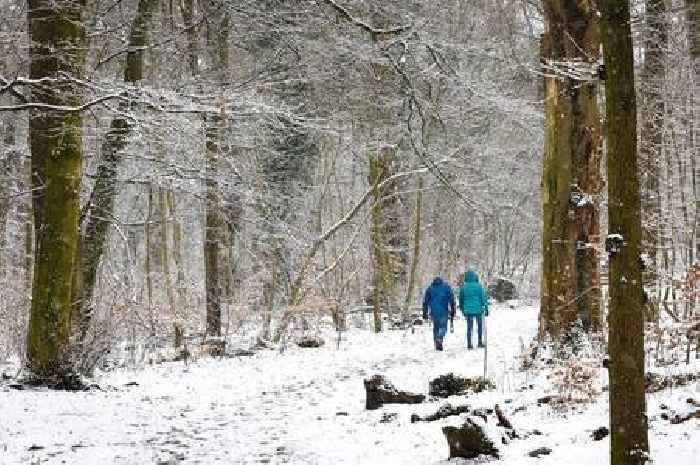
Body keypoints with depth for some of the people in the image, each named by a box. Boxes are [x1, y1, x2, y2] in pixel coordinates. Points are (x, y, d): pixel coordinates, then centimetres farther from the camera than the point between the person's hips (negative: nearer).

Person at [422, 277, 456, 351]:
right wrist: (452, 311, 2)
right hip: (443, 311, -2)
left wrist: (425, 313, 11)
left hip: (433, 311, 2)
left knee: (435, 327, 14)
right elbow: (451, 299, -1)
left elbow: (425, 301, 8)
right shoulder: (446, 287, 5)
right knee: (443, 327, 1)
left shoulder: (430, 288, 11)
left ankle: (437, 345, 14)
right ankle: (439, 340, -26)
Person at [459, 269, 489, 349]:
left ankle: (469, 344, 3)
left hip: (468, 310, 1)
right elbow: (484, 298, -5)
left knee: (469, 327, 7)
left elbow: (461, 299, 8)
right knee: (479, 326, 15)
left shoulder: (463, 287, -1)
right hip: (478, 309, -1)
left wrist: (462, 309, 20)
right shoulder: (479, 286, -7)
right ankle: (480, 342, 17)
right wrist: (486, 308, 3)